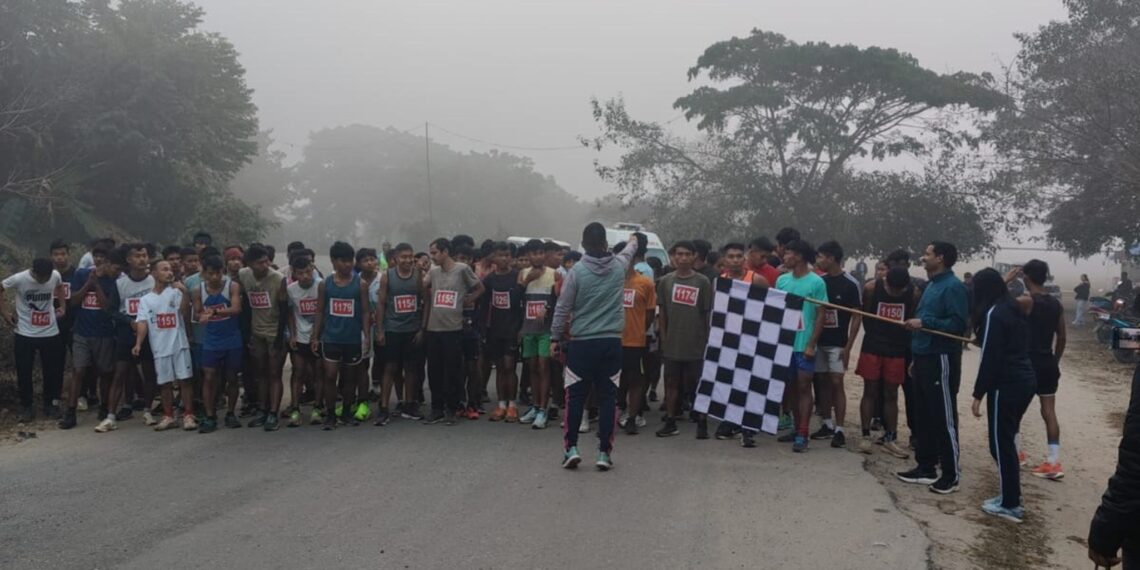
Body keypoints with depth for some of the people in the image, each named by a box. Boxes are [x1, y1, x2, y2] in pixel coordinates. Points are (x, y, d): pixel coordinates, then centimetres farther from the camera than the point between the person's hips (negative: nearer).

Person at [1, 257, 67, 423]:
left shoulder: (56, 276, -10)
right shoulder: (19, 279, -17)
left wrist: (63, 306, 5)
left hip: (51, 334, 2)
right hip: (24, 335, -2)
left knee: (53, 371, 9)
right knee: (24, 373, 5)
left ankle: (50, 404, 26)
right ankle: (27, 407, 21)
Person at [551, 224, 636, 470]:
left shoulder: (577, 271, -7)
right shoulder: (619, 266, 2)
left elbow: (562, 308, -3)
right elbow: (628, 252, 27)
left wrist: (556, 337, 9)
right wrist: (633, 241, 50)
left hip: (582, 343, -2)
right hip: (611, 342, 2)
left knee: (575, 396, 7)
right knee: (607, 397, 5)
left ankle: (571, 448, 4)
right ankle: (604, 452, 6)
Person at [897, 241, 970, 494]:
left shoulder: (953, 287, -14)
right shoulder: (931, 285, 16)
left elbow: (958, 324, -21)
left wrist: (924, 322, -22)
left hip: (942, 359, -10)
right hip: (925, 357, 10)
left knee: (944, 418, -3)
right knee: (924, 415, 13)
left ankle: (951, 474, 5)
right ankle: (926, 467, 22)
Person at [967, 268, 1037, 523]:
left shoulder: (993, 314, -14)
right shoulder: (1014, 309, 13)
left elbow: (989, 358, -16)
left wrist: (978, 395, -12)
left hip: (1006, 385, -9)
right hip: (1025, 381, 9)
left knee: (1000, 443, 0)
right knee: (1006, 440, 17)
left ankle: (1010, 505, 5)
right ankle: (1010, 496, 23)